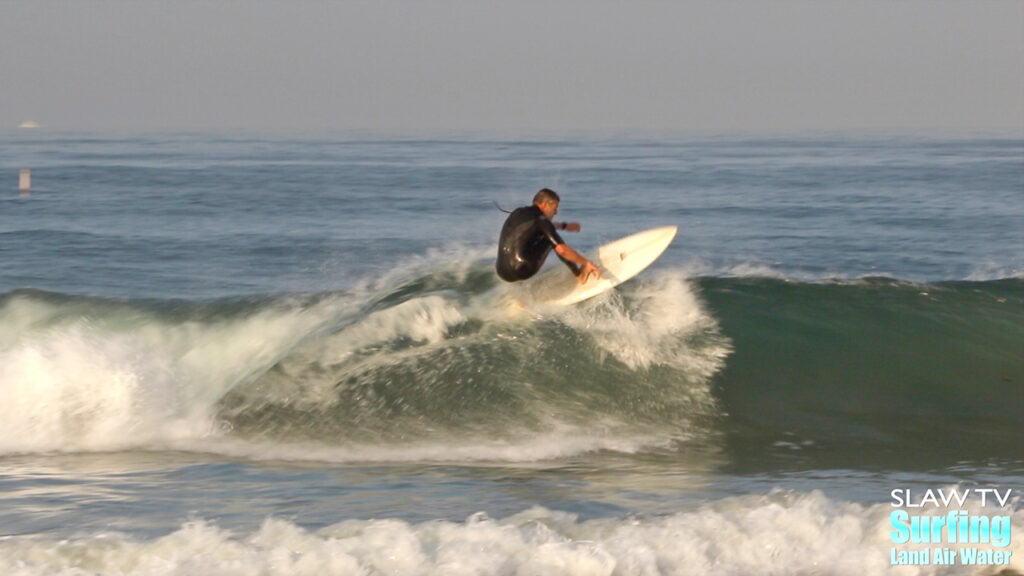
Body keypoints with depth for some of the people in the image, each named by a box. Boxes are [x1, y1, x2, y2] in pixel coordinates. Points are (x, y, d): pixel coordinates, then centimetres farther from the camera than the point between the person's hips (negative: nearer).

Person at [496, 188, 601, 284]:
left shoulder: (517, 212, 18)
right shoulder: (540, 219, -6)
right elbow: (562, 250, -12)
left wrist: (564, 225, 49)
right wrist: (587, 263, -2)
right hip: (522, 271, -8)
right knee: (553, 239, 9)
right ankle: (579, 274, 12)